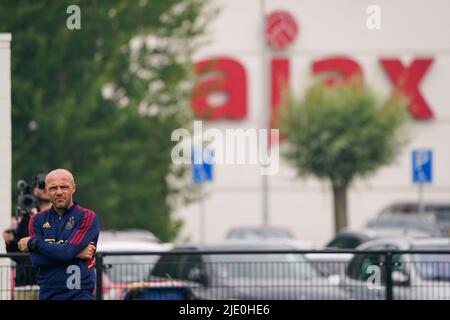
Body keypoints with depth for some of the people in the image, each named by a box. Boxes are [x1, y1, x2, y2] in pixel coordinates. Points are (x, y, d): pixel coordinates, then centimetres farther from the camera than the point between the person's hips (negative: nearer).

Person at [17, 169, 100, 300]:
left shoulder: (87, 217, -1)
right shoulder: (38, 220, 11)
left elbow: (68, 251, -13)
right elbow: (36, 260, -2)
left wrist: (33, 243, -2)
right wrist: (76, 253, -10)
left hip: (79, 293, -3)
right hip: (47, 293, 3)